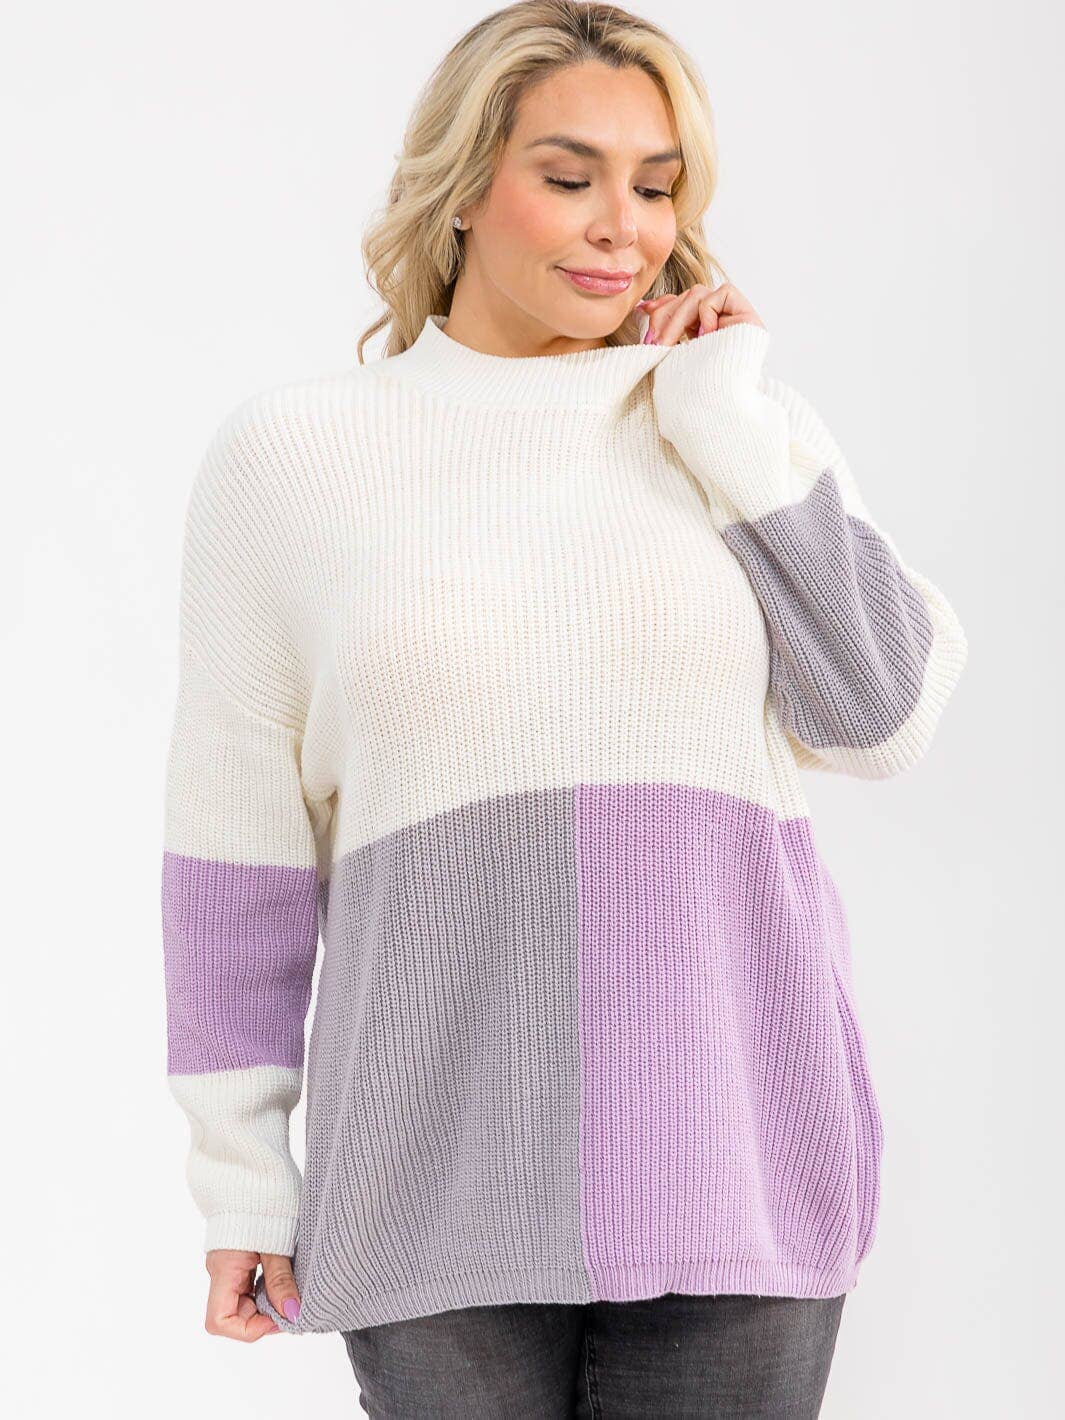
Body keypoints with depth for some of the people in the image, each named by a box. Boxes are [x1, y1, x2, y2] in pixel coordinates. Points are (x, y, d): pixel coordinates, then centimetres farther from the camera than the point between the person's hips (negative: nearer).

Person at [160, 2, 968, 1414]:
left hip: (725, 1137, 2)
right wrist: (241, 1172, 2)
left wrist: (732, 430, -3)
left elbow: (884, 717, -2)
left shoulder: (741, 422, 8)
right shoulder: (291, 450, 3)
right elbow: (237, 837, 4)